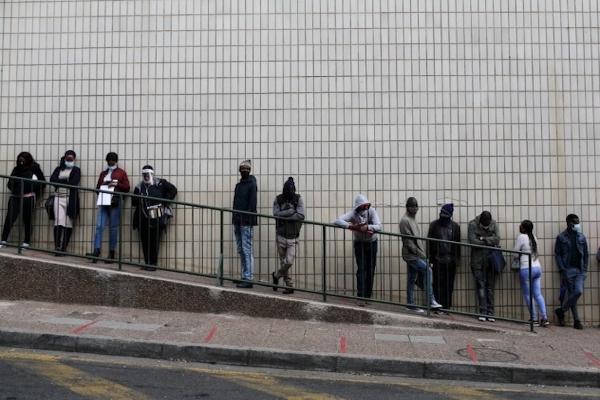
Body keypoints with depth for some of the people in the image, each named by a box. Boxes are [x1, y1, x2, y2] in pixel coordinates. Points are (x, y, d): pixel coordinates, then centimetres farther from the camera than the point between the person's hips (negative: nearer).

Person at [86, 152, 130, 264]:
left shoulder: (121, 173, 9)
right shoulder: (103, 173, 21)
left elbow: (127, 188, 3)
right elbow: (97, 187, 22)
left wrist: (117, 184, -12)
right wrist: (100, 191, 0)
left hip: (115, 203, -3)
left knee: (113, 228, 1)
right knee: (99, 226, -9)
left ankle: (111, 253, 4)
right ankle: (96, 251, -15)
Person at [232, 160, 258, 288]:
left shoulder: (252, 184, -5)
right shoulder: (238, 185, 18)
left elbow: (252, 203, -13)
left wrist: (247, 219, -20)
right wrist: (234, 218, 10)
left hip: (246, 222, -8)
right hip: (237, 222, 8)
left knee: (247, 250, -10)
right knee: (241, 250, 11)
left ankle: (248, 279, -10)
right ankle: (244, 276, 19)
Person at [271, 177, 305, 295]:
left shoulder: (298, 199, -5)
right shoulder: (278, 199, -1)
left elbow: (301, 215, -17)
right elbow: (276, 214, -14)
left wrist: (284, 216, -19)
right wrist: (291, 211, -21)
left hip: (293, 237, -1)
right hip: (281, 236, 1)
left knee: (289, 262, -6)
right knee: (283, 262, 8)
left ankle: (276, 275, 21)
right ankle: (289, 285, 22)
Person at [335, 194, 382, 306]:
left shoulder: (372, 211, -20)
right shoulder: (353, 214, -21)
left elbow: (379, 226, -30)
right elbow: (338, 221, -32)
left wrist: (367, 227, -46)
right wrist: (353, 227, -43)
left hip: (372, 243, 1)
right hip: (359, 244, -1)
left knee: (370, 270, 6)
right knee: (361, 270, -6)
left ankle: (368, 295, 18)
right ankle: (361, 297, -5)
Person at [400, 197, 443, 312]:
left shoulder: (412, 219, 17)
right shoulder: (405, 220, -12)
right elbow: (408, 241, -17)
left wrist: (421, 253, 13)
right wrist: (420, 253, -18)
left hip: (415, 255, 9)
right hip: (410, 254, -9)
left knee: (411, 280, 10)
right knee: (427, 270, -20)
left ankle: (410, 304, 15)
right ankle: (431, 301, -20)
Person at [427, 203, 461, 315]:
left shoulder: (455, 226, 6)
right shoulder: (434, 225, 1)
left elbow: (457, 244, 8)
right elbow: (430, 243, 1)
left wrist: (457, 260, 3)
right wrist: (430, 260, -4)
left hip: (450, 260, 2)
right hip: (438, 260, -2)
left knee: (449, 285, 5)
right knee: (438, 284, -3)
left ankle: (447, 307, 12)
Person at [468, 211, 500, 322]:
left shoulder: (494, 224, 4)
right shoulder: (473, 225, -6)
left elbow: (497, 239, -8)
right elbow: (472, 241, -17)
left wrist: (483, 239, -15)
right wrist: (489, 241, -8)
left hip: (490, 260, 3)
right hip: (478, 261, -2)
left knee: (490, 287, 5)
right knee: (481, 286, -3)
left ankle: (490, 312, 8)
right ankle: (483, 312, 1)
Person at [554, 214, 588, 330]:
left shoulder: (581, 237, 10)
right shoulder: (561, 237, 1)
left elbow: (586, 254, 12)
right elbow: (557, 254, 0)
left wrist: (585, 269, 3)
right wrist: (562, 269, -10)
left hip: (580, 270, 3)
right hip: (568, 269, -3)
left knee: (578, 292, -12)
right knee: (572, 293, -3)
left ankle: (561, 311, 3)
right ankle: (576, 320, 7)